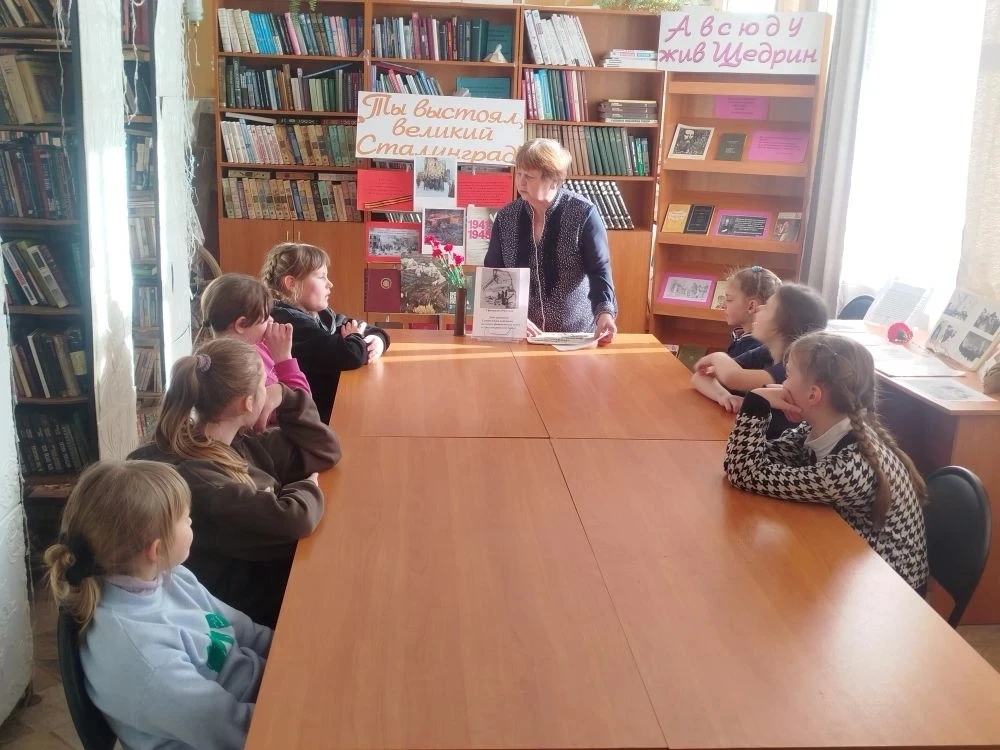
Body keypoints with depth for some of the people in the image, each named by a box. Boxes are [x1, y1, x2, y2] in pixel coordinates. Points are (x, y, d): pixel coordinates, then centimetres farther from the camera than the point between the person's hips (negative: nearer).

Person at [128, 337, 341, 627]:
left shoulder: (236, 444, 2)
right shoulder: (188, 475, -26)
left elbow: (323, 451, 11)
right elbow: (292, 519, -32)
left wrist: (284, 398, -3)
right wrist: (309, 488, -10)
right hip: (253, 609, -8)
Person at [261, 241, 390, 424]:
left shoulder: (319, 314, 8)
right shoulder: (291, 323, -21)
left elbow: (363, 327, 17)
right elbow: (351, 355, -29)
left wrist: (377, 339, -6)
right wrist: (356, 338, -7)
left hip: (334, 404, 9)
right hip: (317, 417, -9)